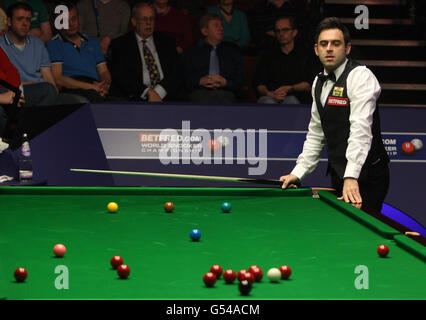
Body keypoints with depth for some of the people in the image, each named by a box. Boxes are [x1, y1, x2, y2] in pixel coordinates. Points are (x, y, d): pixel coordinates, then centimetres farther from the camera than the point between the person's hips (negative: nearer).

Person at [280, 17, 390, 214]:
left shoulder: (361, 76, -13)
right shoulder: (319, 83, 13)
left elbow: (361, 129, -25)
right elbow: (316, 133, 20)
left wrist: (351, 177, -34)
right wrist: (298, 173, 10)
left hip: (365, 175, -8)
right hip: (339, 175, 8)